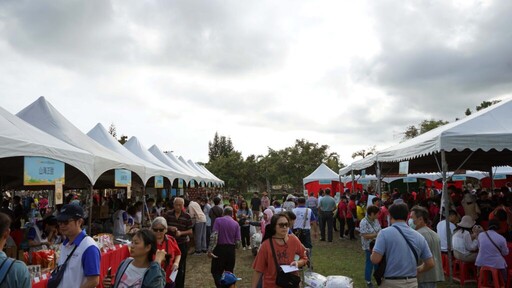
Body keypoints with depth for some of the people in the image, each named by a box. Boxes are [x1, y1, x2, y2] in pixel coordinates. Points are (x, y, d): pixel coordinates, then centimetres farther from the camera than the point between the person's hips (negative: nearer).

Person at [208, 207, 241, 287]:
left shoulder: (218, 220, -4)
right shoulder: (236, 224, 3)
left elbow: (214, 236, -15)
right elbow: (238, 241, 0)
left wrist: (210, 250, -14)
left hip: (220, 248, -3)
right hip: (231, 250, 3)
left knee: (216, 271, 5)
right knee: (229, 272, 15)